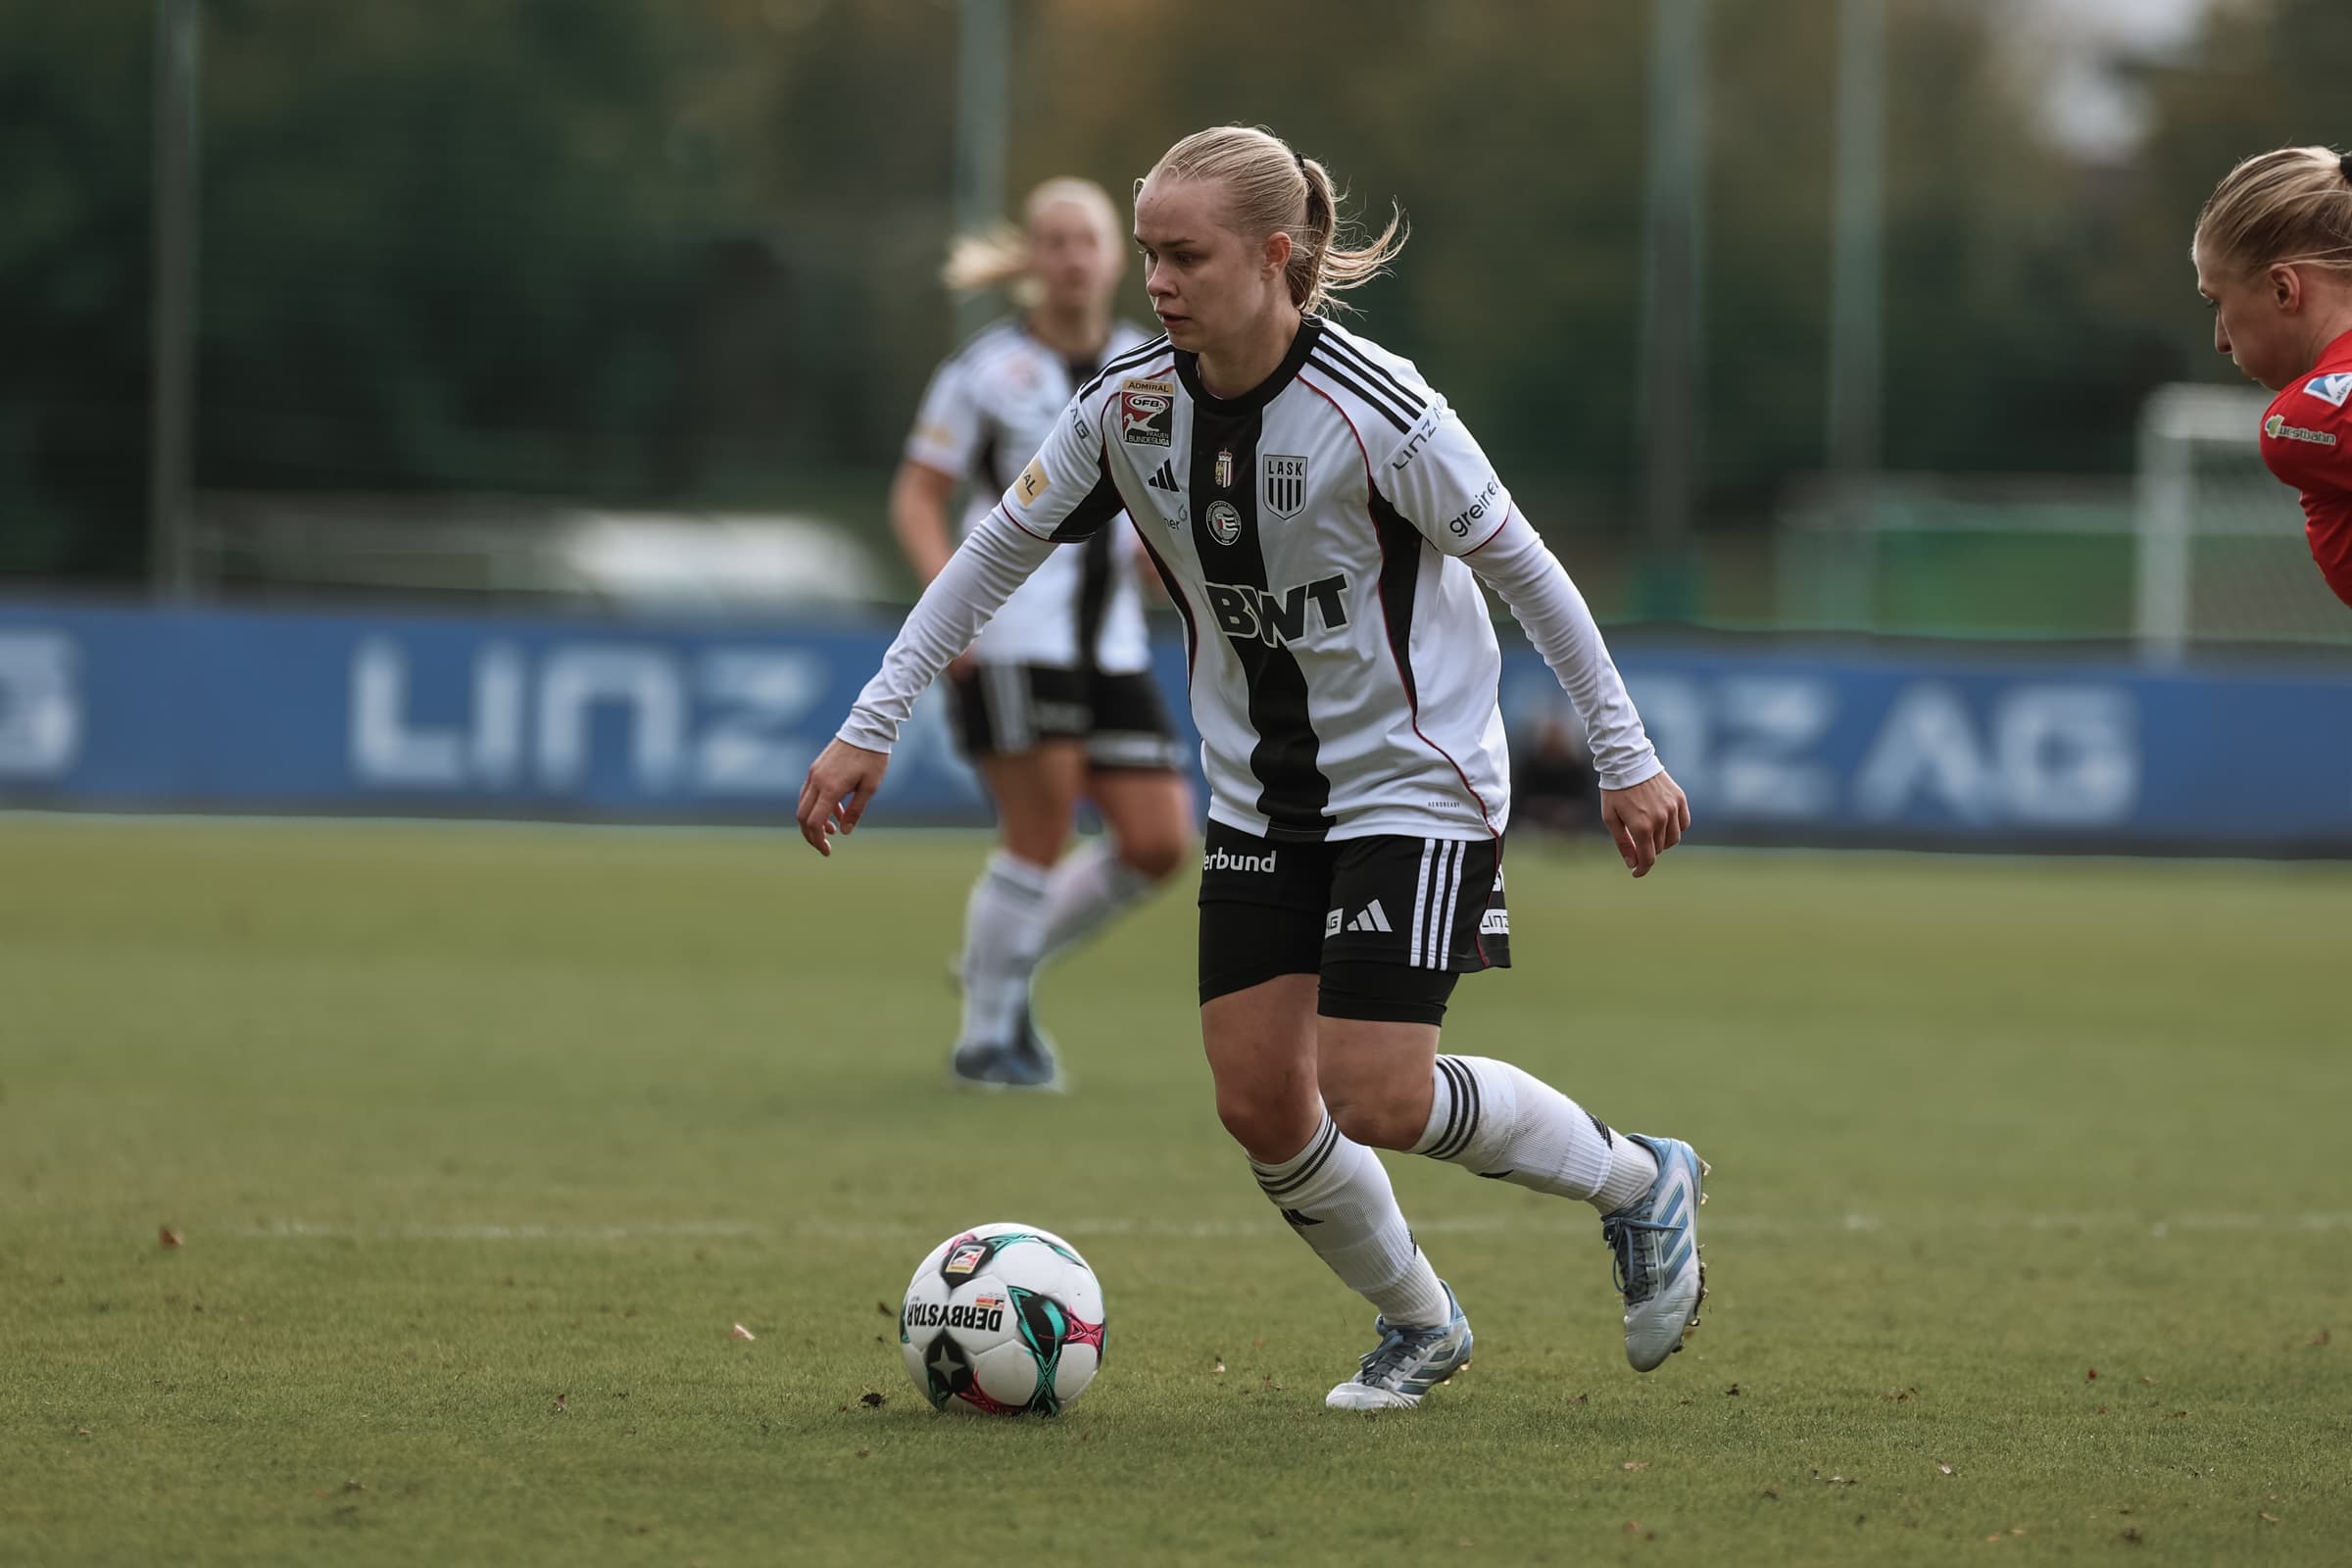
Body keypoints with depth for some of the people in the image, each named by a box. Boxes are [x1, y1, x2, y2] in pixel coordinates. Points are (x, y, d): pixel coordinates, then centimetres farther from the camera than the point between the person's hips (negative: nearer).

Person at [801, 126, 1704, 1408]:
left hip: (1415, 782, -6)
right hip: (1259, 795, 6)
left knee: (1373, 1098, -14)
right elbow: (997, 550, 3)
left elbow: (1526, 573, -14)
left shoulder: (1377, 415, -23)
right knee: (1259, 1099, -1)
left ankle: (1642, 1182, 12)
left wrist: (1627, 759, -10)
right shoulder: (1128, 405, -8)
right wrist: (871, 728, 0)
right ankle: (1418, 1325, 25)